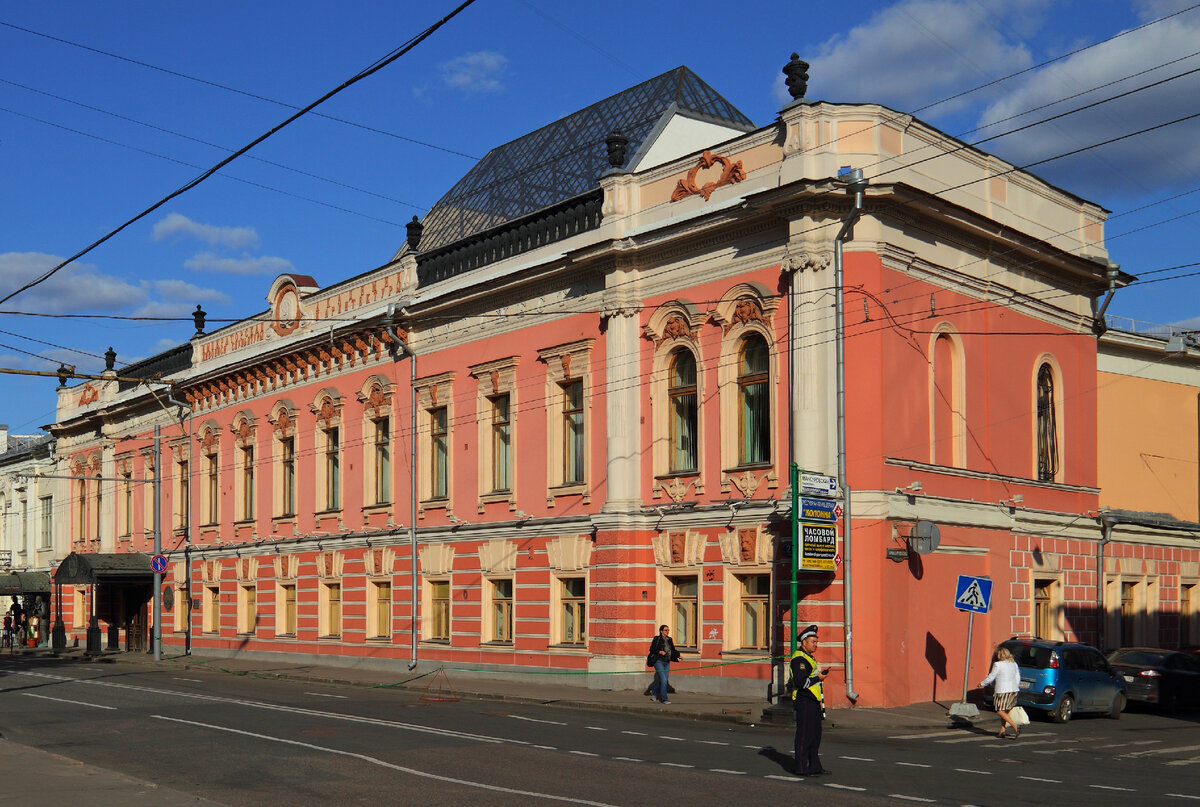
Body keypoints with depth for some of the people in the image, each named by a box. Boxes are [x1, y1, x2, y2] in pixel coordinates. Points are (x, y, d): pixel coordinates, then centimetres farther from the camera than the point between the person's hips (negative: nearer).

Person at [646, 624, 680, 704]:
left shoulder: (669, 640, 13)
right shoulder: (657, 639, -4)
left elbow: (673, 650, 19)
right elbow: (652, 649, -7)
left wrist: (678, 655, 5)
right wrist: (660, 652, -20)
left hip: (667, 662, 6)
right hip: (659, 661, -6)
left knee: (661, 681, 9)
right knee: (663, 680, -14)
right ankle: (664, 699, -11)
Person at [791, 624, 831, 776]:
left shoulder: (808, 658, 21)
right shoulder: (799, 659, -14)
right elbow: (800, 682, -23)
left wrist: (820, 672, 17)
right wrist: (817, 678, -19)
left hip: (813, 703, 11)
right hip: (804, 702, -11)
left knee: (815, 736, 13)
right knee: (804, 736, -6)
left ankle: (814, 767, 20)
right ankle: (801, 768, -2)